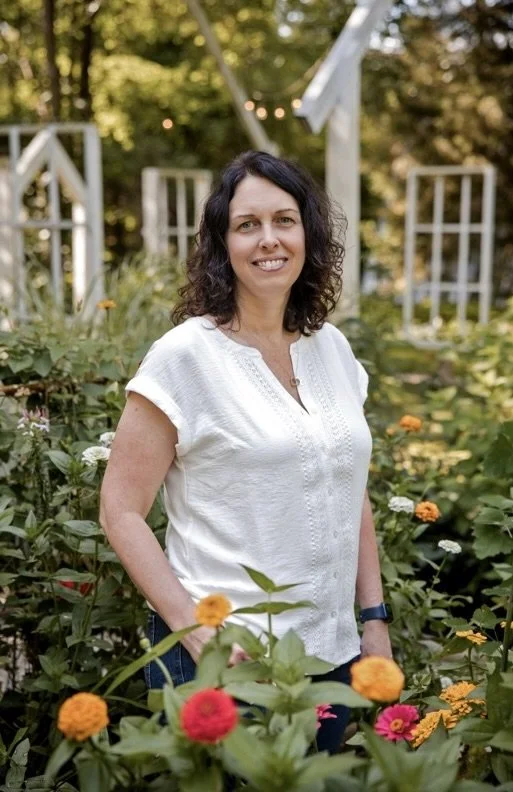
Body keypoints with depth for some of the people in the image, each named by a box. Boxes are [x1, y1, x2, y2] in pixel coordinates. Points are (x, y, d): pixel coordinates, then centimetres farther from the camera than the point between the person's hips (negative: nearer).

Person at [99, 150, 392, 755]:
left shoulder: (333, 349, 5)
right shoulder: (184, 355, -11)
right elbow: (121, 512, -10)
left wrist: (374, 619, 9)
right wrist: (195, 630, -18)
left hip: (332, 655, 6)